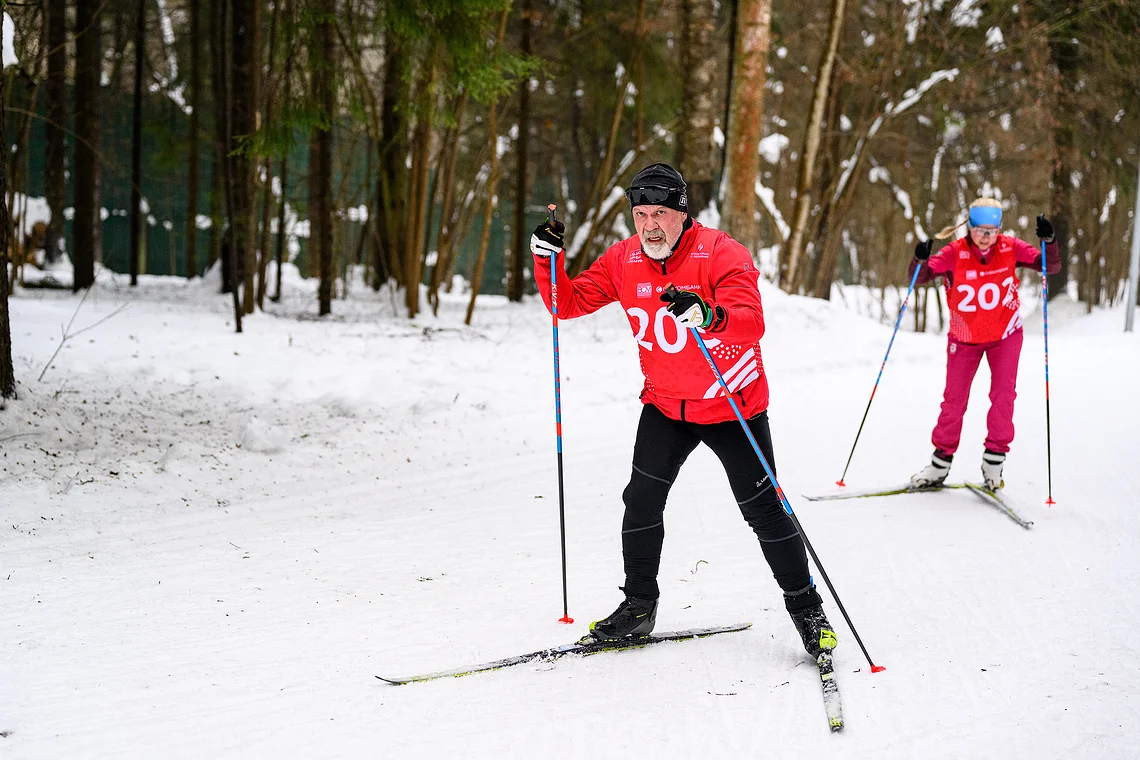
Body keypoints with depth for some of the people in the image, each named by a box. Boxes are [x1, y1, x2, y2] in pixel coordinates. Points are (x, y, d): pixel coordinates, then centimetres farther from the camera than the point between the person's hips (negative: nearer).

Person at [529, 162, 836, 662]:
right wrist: (549, 260, -17)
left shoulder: (721, 254, -22)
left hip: (732, 406, -4)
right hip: (665, 405, 4)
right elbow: (569, 303, 0)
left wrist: (709, 315, -55)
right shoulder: (623, 260, -6)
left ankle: (805, 607, 14)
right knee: (641, 502, -2)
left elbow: (752, 324, -35)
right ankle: (638, 607, 14)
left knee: (764, 510, -2)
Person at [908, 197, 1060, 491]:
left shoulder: (1010, 249, -16)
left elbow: (1051, 266, -16)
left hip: (1005, 334, 0)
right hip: (964, 337, 0)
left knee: (1003, 395, -12)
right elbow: (920, 277, -24)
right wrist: (920, 260, -46)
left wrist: (1049, 241, -34)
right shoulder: (955, 254, -20)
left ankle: (994, 459, 3)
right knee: (954, 401, 4)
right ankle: (940, 463, 19)